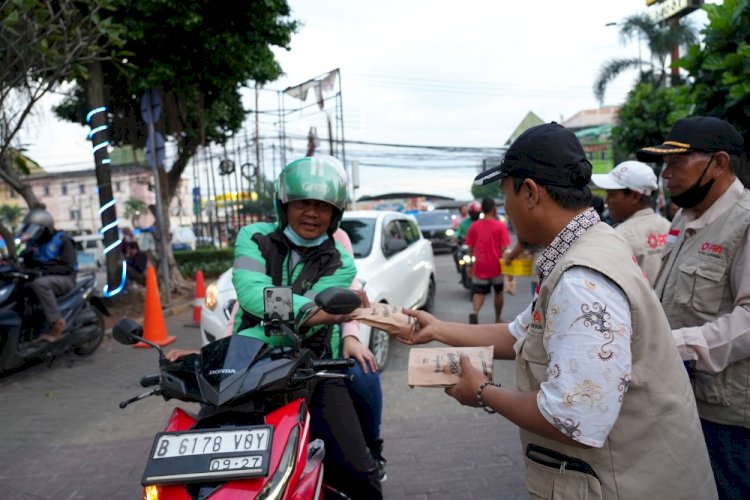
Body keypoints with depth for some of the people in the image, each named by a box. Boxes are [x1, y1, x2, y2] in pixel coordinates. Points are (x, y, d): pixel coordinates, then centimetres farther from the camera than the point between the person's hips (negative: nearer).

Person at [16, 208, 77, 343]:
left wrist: (44, 271, -25)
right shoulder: (33, 241, 14)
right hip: (43, 277, 7)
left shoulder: (62, 240, -7)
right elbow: (29, 264, 15)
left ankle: (56, 323, -33)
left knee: (40, 283, -37)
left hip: (64, 279, -7)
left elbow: (68, 266, -15)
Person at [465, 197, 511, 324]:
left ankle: (474, 312, -23)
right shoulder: (500, 226, -8)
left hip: (479, 266, 1)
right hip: (496, 266, -1)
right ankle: (497, 319, 27)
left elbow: (470, 248, 5)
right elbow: (503, 249, -11)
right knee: (499, 292, 18)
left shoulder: (474, 226, -1)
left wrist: (471, 264, 17)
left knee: (479, 292, 5)